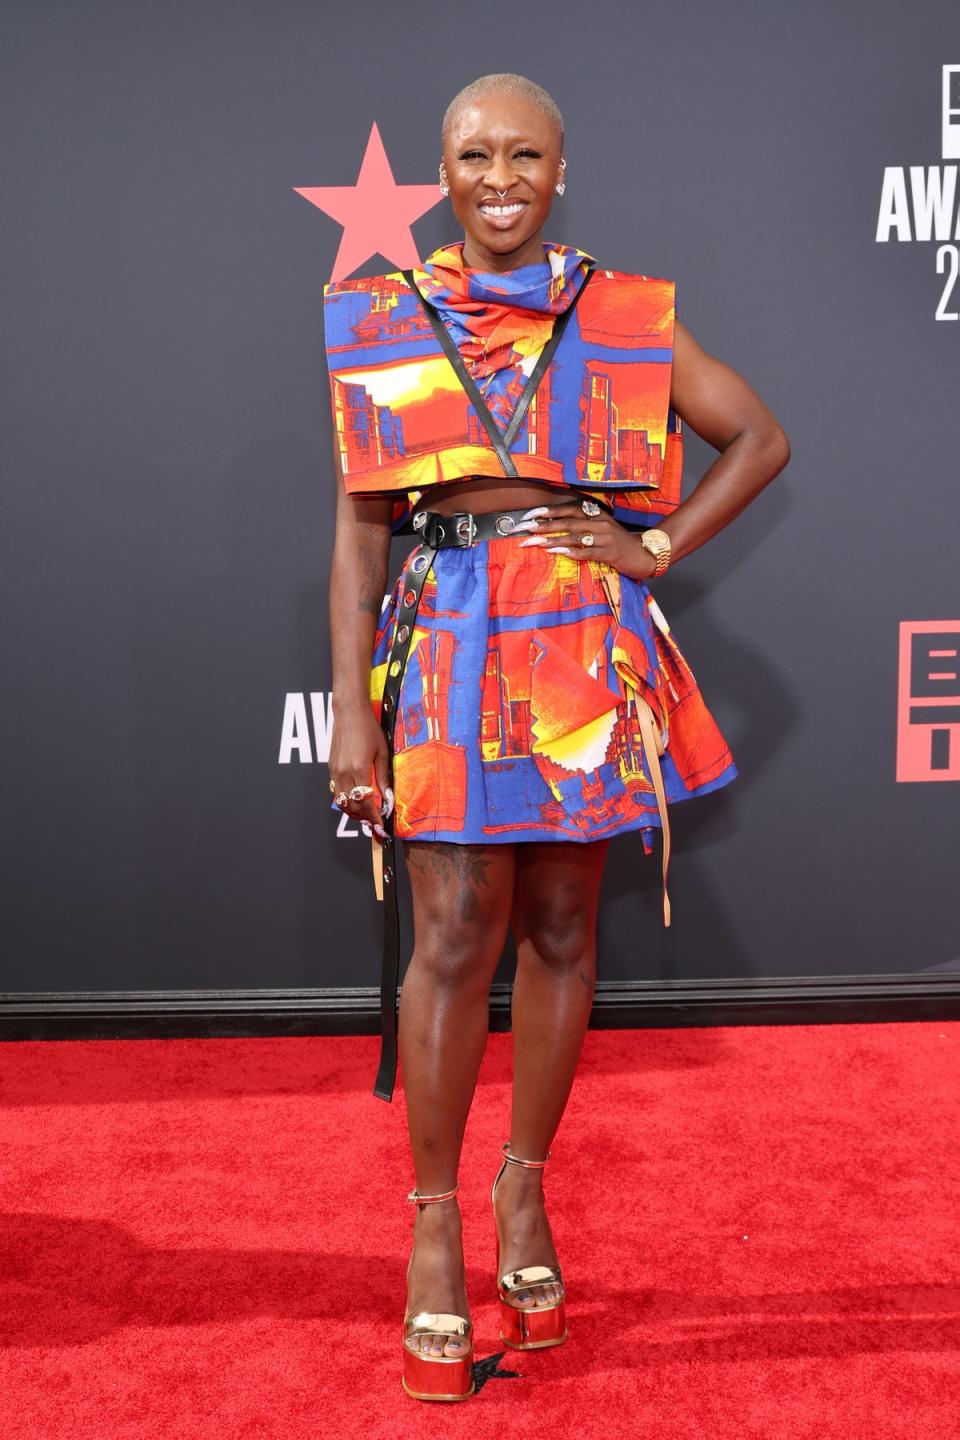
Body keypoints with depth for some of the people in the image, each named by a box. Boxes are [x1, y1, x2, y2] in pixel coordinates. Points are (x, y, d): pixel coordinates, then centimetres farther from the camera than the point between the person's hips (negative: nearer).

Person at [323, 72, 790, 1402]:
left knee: (561, 929, 8)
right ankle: (435, 1227, 10)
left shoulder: (626, 318, 7)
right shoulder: (381, 321, 5)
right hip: (449, 643, -1)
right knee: (455, 938, -4)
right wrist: (353, 710, -4)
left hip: (588, 645, 2)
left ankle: (524, 1191, 25)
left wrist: (662, 548, 1)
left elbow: (762, 438, 14)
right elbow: (360, 526, 2)